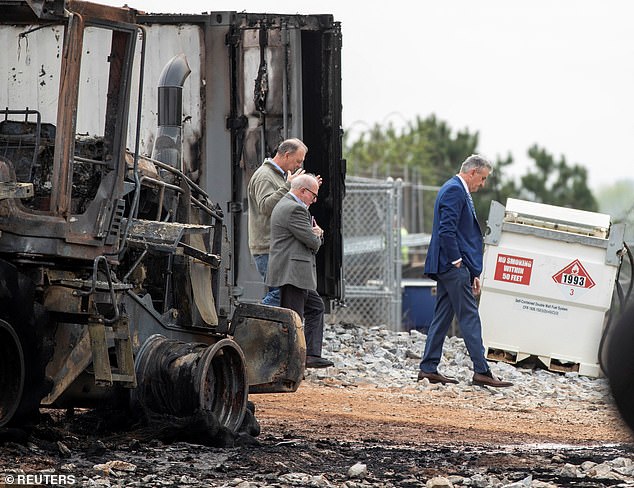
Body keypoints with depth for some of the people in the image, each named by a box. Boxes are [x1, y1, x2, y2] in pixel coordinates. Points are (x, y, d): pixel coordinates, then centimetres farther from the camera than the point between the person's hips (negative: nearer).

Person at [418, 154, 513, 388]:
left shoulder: (458, 191, 21)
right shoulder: (454, 190, -12)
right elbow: (446, 229, -22)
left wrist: (473, 273, 21)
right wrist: (457, 261, -17)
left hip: (449, 266, 11)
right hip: (452, 265, -11)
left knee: (442, 316, 10)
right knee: (469, 316, -10)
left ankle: (428, 369, 11)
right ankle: (481, 371, -11)